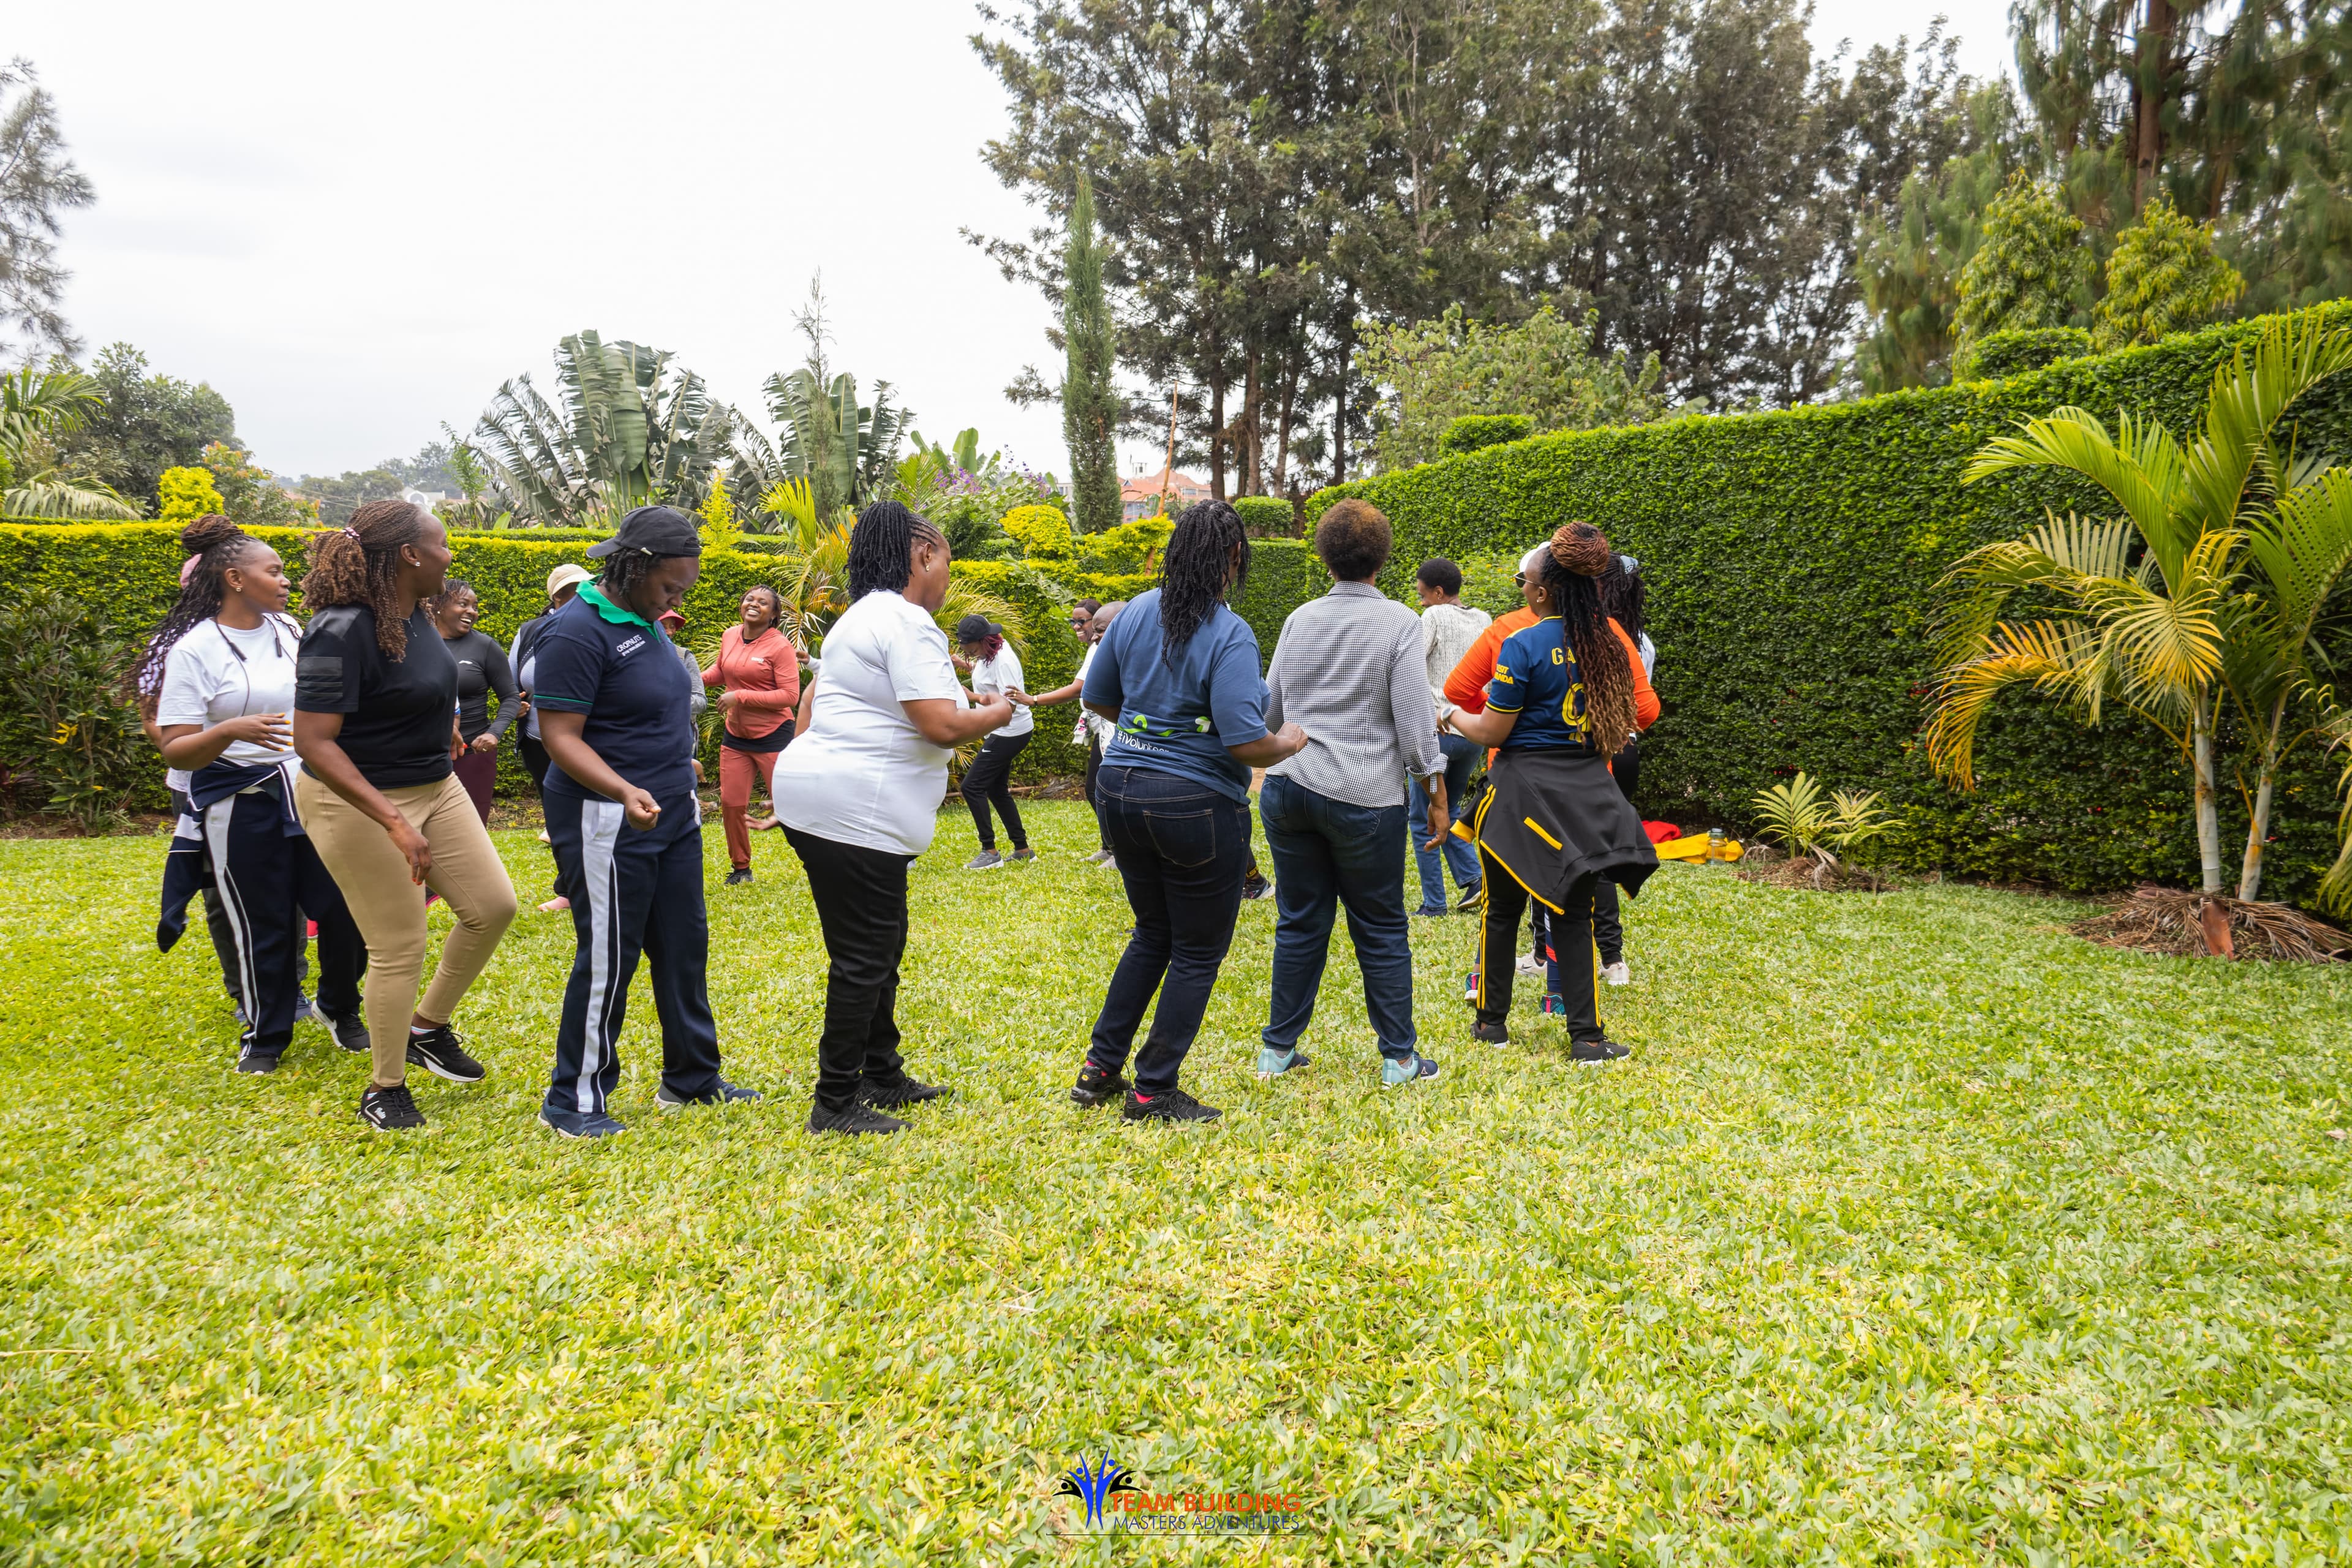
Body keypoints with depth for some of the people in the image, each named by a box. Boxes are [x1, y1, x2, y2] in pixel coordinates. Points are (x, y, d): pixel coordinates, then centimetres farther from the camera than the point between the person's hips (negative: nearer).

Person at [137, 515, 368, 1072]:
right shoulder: (194, 649, -9)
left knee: (344, 909, 0)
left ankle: (342, 1009, 25)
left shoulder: (288, 630, 6)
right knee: (262, 925, 4)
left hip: (309, 791, 4)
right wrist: (231, 731, -28)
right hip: (240, 806, -4)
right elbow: (176, 751, -12)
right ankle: (266, 1032, 25)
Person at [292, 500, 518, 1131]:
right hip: (359, 802, -8)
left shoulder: (415, 613, 0)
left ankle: (428, 1028, 28)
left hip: (435, 786, 8)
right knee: (400, 948, -1)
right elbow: (313, 743, -28)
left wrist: (440, 725, 36)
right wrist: (394, 822, -34)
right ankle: (384, 1090, 19)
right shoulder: (343, 632, -25)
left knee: (493, 907, 6)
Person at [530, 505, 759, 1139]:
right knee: (609, 959, -1)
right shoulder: (579, 632, -17)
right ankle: (575, 1099, 14)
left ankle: (692, 1078, 26)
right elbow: (561, 738, -21)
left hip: (671, 817, 9)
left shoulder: (646, 621, 10)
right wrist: (626, 792, -34)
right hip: (609, 824, -9)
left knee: (684, 945, 13)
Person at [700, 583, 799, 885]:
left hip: (773, 735, -6)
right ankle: (741, 868, 26)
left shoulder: (780, 646, -15)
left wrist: (740, 697, -21)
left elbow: (790, 696, -20)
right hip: (735, 735, 6)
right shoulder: (729, 636, 3)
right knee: (731, 803, 8)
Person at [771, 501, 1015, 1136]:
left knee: (882, 943, 19)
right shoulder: (907, 623, -16)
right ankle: (835, 1103, 6)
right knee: (865, 957, -3)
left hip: (818, 794, 11)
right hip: (854, 813, -11)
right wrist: (993, 716, -3)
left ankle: (883, 1076, 30)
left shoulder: (864, 615, 18)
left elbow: (812, 698, 25)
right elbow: (943, 726, -21)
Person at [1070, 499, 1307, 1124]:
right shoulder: (1229, 636, -18)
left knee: (1153, 933, 24)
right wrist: (1290, 743, -4)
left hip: (1123, 790, 7)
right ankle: (1153, 1092, 16)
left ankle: (1099, 1069, 27)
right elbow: (1244, 743, -24)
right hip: (1197, 806, -7)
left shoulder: (1138, 613, 2)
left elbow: (1097, 697, 13)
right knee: (1198, 953, 10)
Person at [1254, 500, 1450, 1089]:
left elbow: (1270, 709, 14)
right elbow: (1416, 723, -8)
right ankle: (1399, 1057, 16)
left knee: (1300, 922, 12)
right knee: (1382, 929, 8)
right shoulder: (1399, 623, -7)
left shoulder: (1300, 619, 6)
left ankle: (1278, 1049, 19)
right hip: (1365, 797, -4)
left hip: (1288, 787, 4)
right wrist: (1436, 795, 1)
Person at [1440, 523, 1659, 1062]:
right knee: (1573, 914, 9)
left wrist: (1451, 716, 8)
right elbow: (1635, 714, 11)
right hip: (1587, 789, 5)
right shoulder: (1608, 642, 4)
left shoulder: (1522, 644, -14)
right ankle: (1586, 1037, 8)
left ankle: (1492, 1021, 21)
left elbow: (1493, 731, -11)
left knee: (1503, 909, 10)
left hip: (1525, 788, -5)